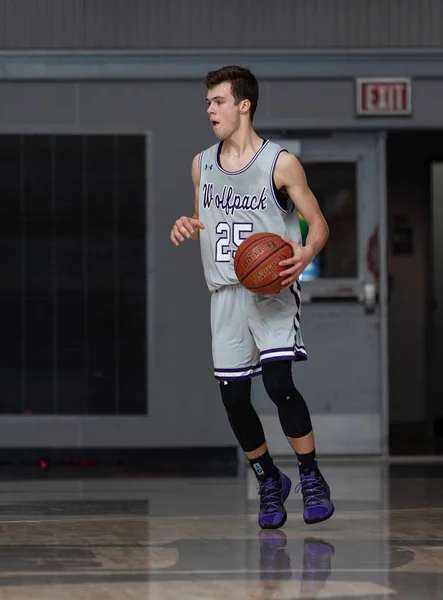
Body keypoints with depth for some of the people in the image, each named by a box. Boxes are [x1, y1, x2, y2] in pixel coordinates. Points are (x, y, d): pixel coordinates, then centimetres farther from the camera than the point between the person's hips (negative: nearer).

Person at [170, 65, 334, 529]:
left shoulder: (280, 163, -6)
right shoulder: (201, 164, 10)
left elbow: (317, 222, -2)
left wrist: (306, 254, -24)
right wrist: (187, 227, -1)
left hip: (272, 288, -5)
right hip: (225, 292, 5)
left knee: (277, 382, -21)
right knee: (233, 397, 2)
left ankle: (312, 479, -5)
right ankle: (269, 482, 23)